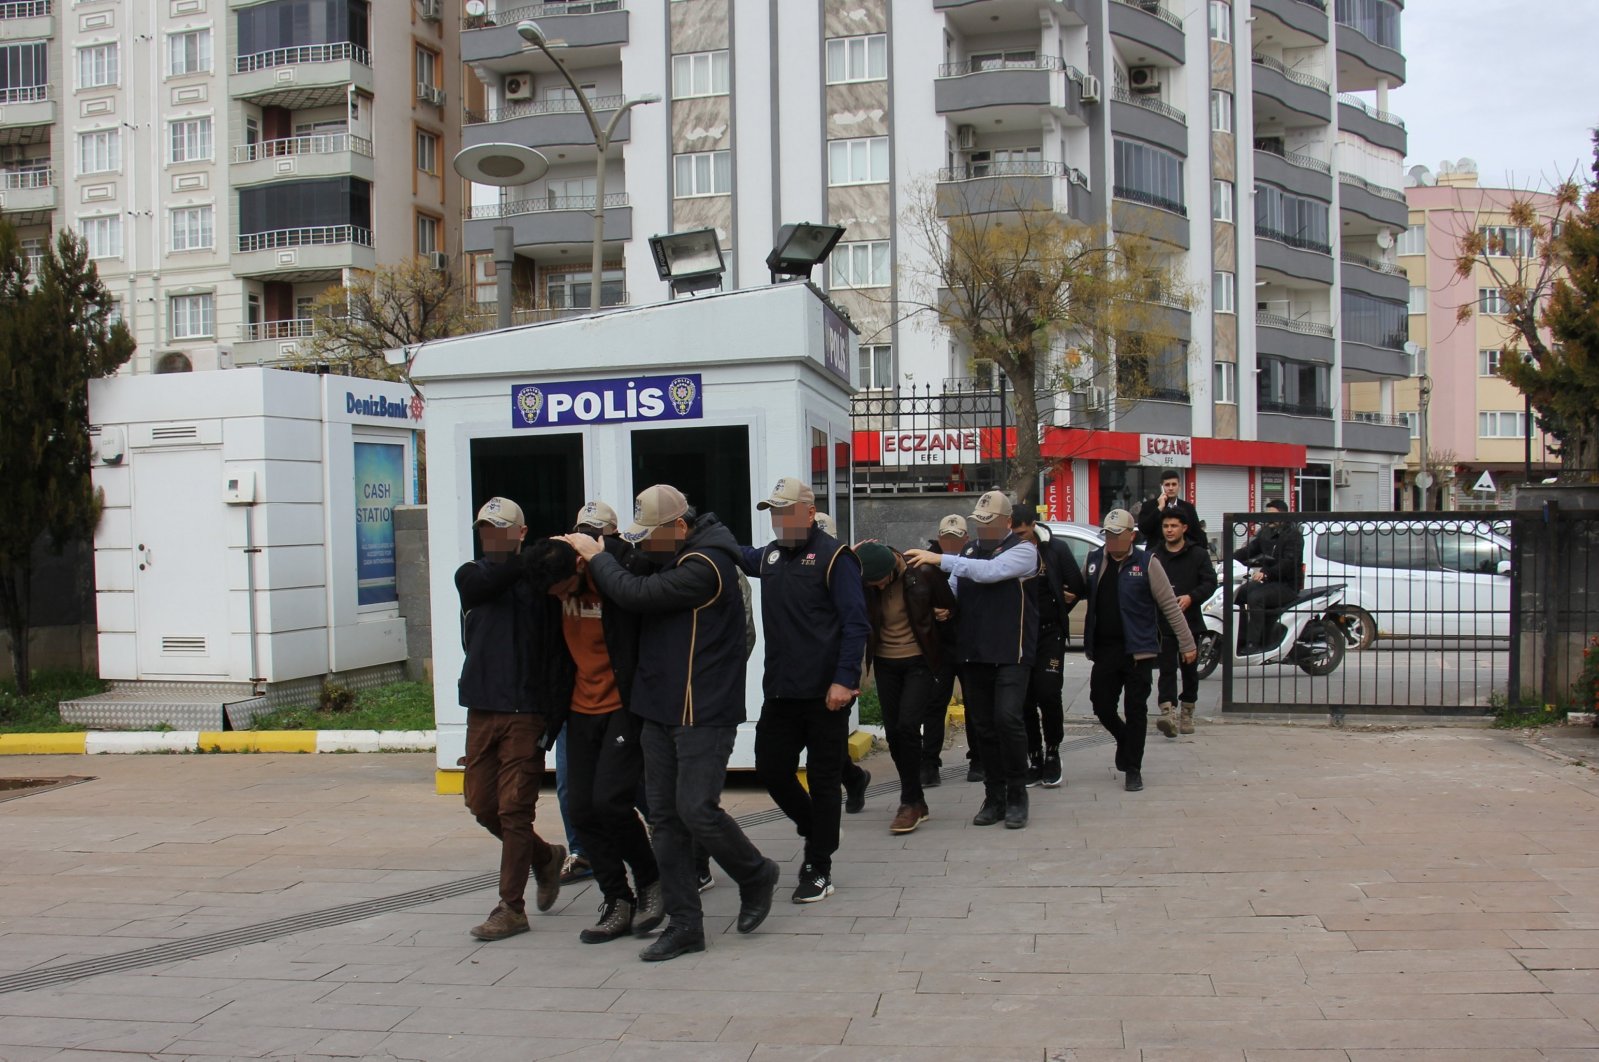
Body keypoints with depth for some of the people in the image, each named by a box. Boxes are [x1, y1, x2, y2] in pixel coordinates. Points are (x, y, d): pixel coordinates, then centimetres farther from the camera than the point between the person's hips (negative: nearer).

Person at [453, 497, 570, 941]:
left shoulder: (540, 580, -4)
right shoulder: (470, 576, 12)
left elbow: (558, 652, -8)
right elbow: (491, 578, -15)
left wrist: (552, 719, -14)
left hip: (525, 711, -6)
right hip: (481, 708, 6)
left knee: (514, 809, -3)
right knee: (481, 803, 10)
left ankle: (511, 908, 7)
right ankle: (544, 857, 34)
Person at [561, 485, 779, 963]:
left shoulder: (704, 565, -18)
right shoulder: (674, 558, 13)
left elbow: (635, 593, -20)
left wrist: (596, 555, -5)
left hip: (704, 712, -9)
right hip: (661, 709, 9)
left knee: (696, 809, -9)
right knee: (665, 816, 7)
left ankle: (756, 876, 18)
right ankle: (684, 924, 14)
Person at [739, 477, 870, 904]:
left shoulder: (834, 555, -9)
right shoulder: (770, 555, 13)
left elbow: (855, 622, -14)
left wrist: (844, 680, -21)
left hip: (825, 692, -7)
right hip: (779, 690, 7)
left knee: (823, 779, 3)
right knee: (771, 769, 10)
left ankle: (818, 869, 15)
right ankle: (814, 830, 35)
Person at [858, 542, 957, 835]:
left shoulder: (919, 574, -15)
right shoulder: (863, 583, -9)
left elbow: (949, 604, -2)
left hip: (919, 662, -3)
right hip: (886, 665, 4)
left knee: (908, 726, -15)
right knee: (893, 732, 4)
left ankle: (911, 803, -4)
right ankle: (916, 802, 18)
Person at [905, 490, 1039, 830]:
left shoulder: (1023, 550, -5)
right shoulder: (969, 550, 12)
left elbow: (989, 571, -22)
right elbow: (953, 590, 17)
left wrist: (939, 559, -22)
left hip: (1011, 653, -5)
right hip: (973, 652, 5)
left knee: (1007, 717, -16)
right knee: (982, 726, 8)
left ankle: (1017, 795, -1)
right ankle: (994, 797, 19)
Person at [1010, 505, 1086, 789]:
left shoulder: (1056, 549, -2)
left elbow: (1077, 587, 5)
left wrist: (1057, 614, 4)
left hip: (1049, 634, -2)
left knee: (1049, 695, -9)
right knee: (1025, 701, 4)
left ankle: (1052, 753, 10)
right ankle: (1035, 759, 15)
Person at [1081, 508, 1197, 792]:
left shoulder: (1146, 564, -4)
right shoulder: (1093, 561, 7)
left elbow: (1170, 605, -3)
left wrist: (1187, 644, -4)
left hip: (1138, 651, -4)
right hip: (1104, 649, 4)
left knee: (1136, 711, 1)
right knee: (1101, 707, 6)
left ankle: (1133, 769, 13)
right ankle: (1126, 741, 36)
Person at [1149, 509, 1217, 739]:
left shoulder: (1198, 554, 5)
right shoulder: (1154, 556, 8)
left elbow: (1210, 582, -2)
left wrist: (1190, 597, -17)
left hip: (1190, 620, 1)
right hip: (1162, 623, -1)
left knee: (1189, 669, 10)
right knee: (1167, 668, -9)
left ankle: (1187, 714, 24)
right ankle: (1168, 714, -19)